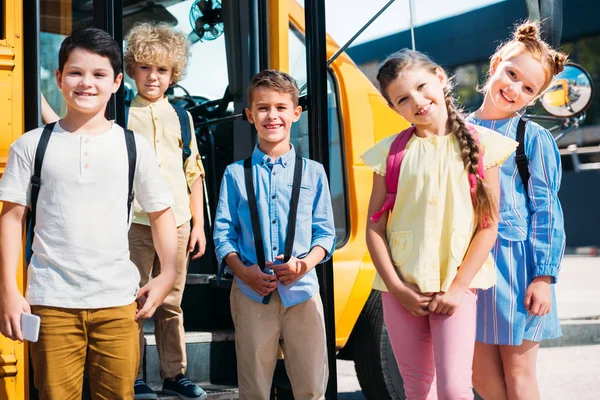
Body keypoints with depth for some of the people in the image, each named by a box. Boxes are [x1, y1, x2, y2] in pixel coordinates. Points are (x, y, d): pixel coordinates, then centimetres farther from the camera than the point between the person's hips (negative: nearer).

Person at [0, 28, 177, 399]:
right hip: (51, 301, 0)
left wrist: (167, 274, -1)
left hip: (118, 301, 1)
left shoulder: (134, 146, 3)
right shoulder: (31, 145, 2)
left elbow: (161, 213, 10)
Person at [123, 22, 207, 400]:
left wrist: (198, 224, 9)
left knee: (171, 304, 10)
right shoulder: (123, 116, 3)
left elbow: (194, 173, 12)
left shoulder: (181, 118, 12)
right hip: (135, 224, -3)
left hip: (177, 224, 3)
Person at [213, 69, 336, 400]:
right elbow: (223, 233, 3)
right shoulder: (236, 174, 4)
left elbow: (325, 232, 6)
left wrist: (305, 264, -12)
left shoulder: (313, 172, 6)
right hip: (251, 293, 0)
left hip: (302, 291, 0)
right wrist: (244, 272, -12)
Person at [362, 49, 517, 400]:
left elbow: (488, 225, -4)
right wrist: (396, 287, -6)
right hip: (401, 287, 2)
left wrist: (457, 287, -9)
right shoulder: (390, 152, 2)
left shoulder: (479, 145, -2)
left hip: (456, 285, -2)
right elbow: (375, 226, 2)